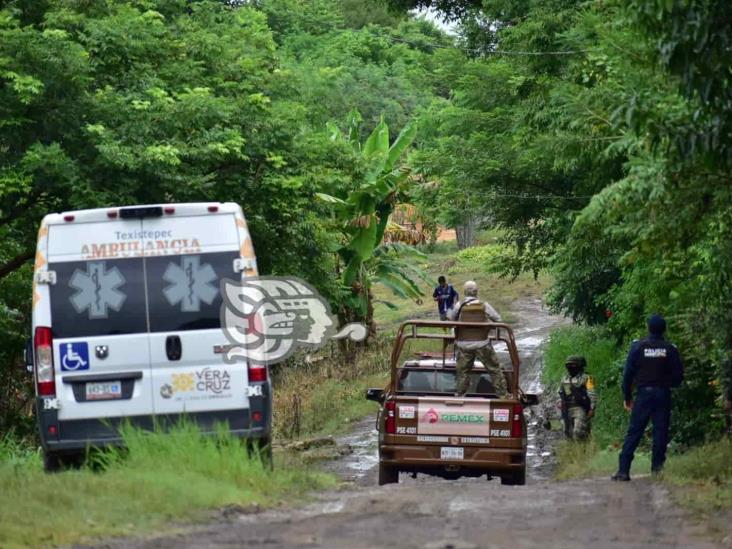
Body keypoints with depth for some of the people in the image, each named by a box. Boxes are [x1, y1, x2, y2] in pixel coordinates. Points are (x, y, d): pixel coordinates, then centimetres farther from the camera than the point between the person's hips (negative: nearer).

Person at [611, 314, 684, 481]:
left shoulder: (638, 347, -3)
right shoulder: (670, 350, -2)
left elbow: (628, 374, -1)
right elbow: (678, 375, 2)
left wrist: (627, 397, 7)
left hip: (643, 394, 0)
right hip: (663, 395, 0)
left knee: (634, 432, 0)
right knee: (660, 433, 6)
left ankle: (623, 470, -6)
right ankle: (657, 468, 3)